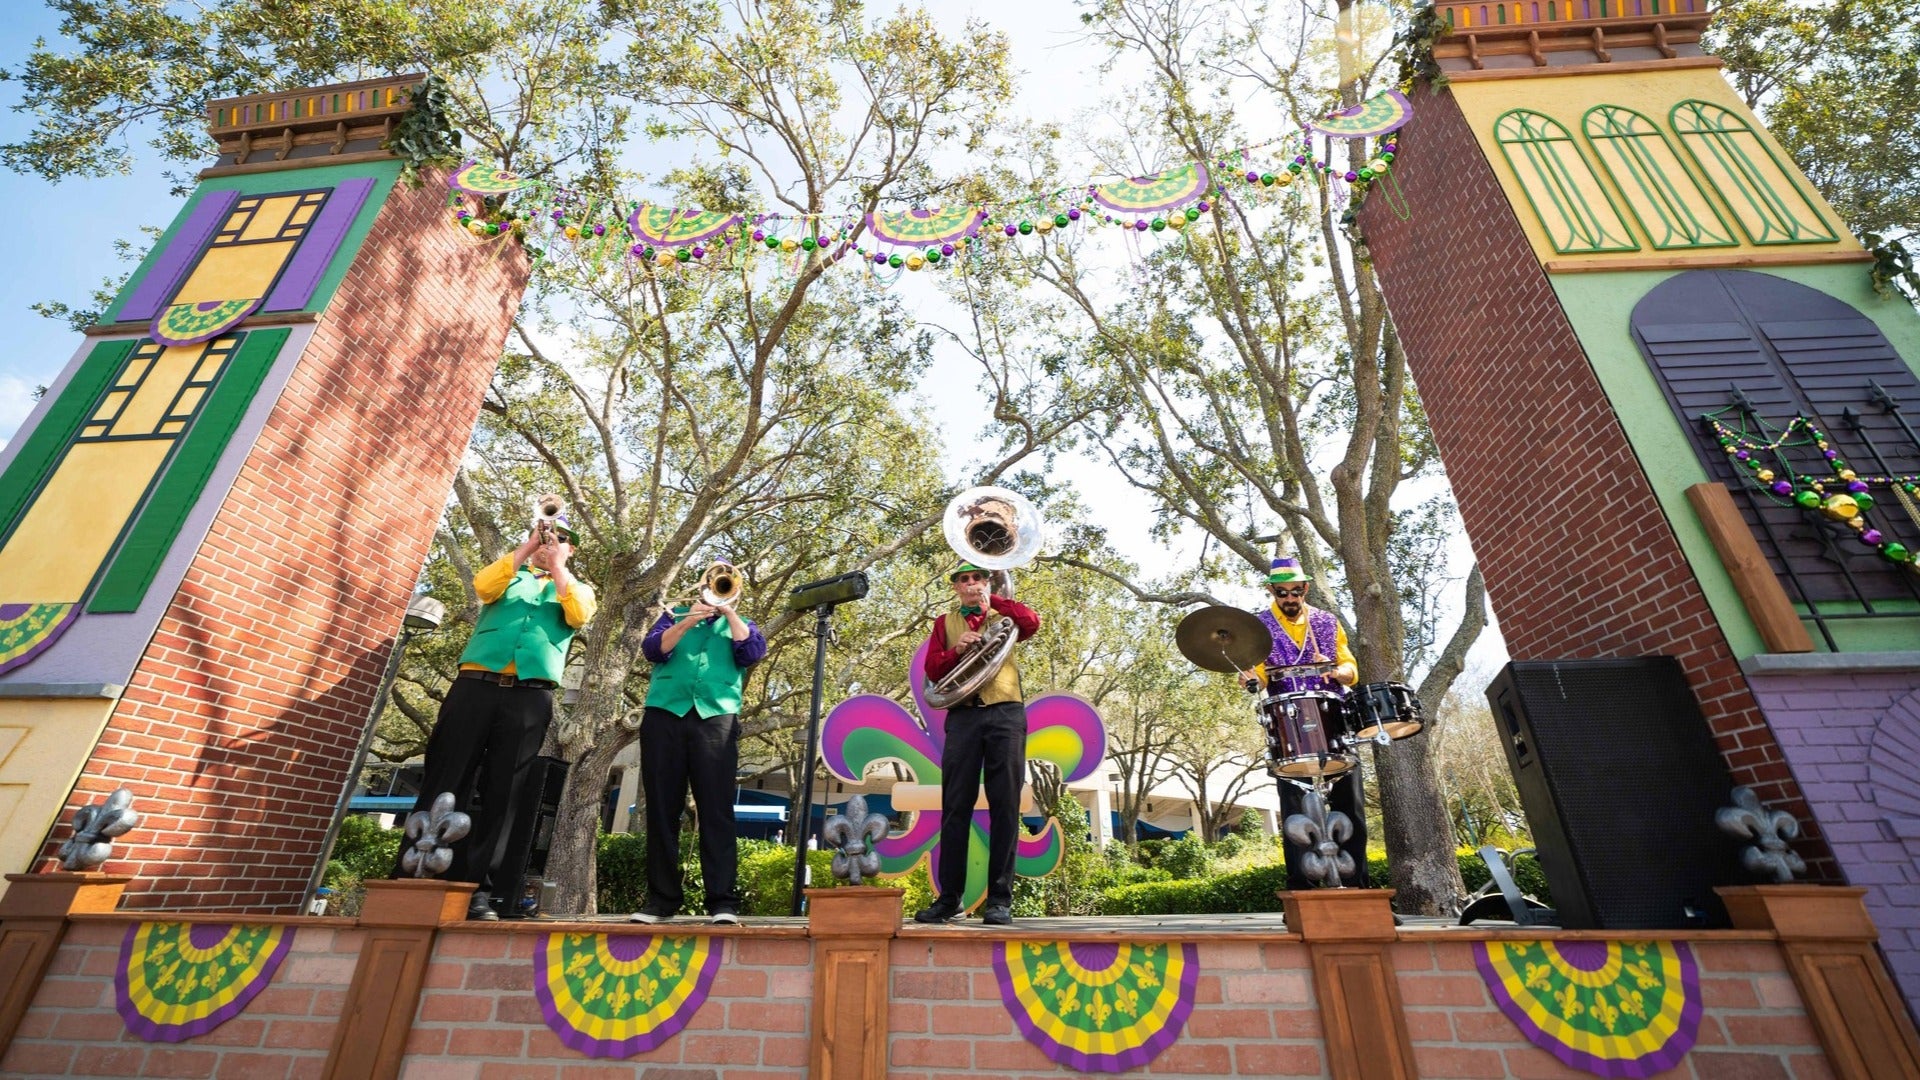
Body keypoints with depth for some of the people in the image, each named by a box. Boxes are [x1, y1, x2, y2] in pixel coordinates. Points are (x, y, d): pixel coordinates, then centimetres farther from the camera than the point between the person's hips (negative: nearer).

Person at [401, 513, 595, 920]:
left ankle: (477, 890, -1)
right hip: (476, 685, 1)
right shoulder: (510, 575, 23)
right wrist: (526, 547, -5)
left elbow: (579, 616, -3)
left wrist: (557, 566, -4)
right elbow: (483, 585, -1)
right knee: (445, 780, -2)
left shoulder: (578, 589, 20)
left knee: (504, 792, -3)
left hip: (530, 697, -1)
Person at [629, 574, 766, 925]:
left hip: (717, 718, -1)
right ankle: (661, 898, 13)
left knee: (717, 810, -6)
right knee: (661, 809, 3)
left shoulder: (740, 625, 19)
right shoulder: (675, 614, 21)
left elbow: (753, 652, -1)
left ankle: (723, 900, -5)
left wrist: (728, 611, -1)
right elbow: (652, 649, 4)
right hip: (664, 714, 2)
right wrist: (688, 622, -8)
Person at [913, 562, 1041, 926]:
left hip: (1005, 713, -1)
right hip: (963, 716, 1)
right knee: (955, 807, 0)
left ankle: (1000, 899, 5)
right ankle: (948, 896, 9)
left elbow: (1031, 623, -7)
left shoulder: (1004, 616, 16)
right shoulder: (945, 622, 19)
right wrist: (955, 651, -10)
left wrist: (991, 600, -6)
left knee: (1005, 806, -2)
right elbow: (932, 671, 8)